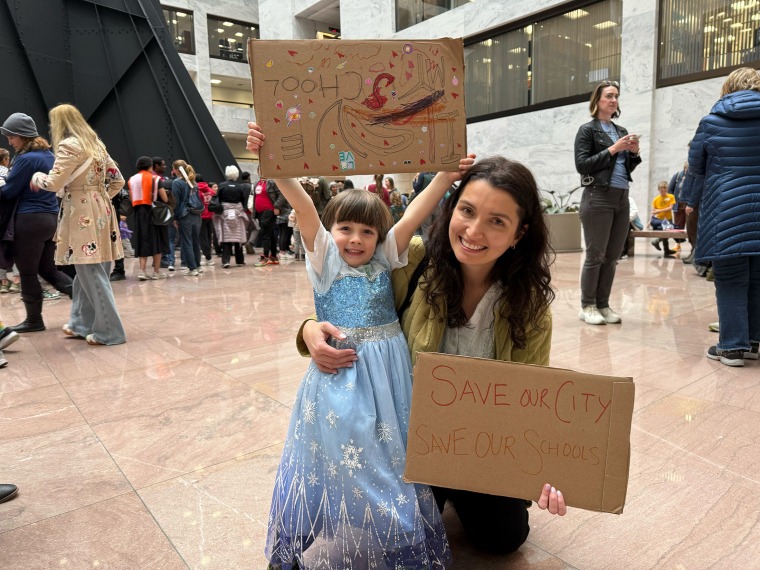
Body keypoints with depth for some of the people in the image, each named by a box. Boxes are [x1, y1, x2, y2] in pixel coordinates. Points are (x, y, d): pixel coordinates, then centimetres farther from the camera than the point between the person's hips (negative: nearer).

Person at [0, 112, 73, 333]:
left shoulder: (26, 159, -15)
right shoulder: (49, 155, 12)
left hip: (31, 220, -9)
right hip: (51, 218, 9)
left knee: (27, 273, 4)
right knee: (48, 269, 16)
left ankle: (34, 320, 14)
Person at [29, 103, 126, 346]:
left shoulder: (69, 145, -10)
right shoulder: (96, 144, 16)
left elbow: (54, 183, -15)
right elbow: (117, 180, 17)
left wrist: (37, 176, 5)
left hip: (83, 215, -9)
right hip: (99, 211, 9)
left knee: (91, 274, -4)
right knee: (86, 272, 16)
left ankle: (109, 332, 0)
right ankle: (82, 323, 26)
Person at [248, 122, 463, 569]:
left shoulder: (386, 257, 4)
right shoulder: (324, 256, -3)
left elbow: (415, 214, -7)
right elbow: (304, 205, -17)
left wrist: (446, 177, -18)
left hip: (388, 372, 3)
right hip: (339, 372, -3)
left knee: (391, 450, 11)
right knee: (341, 452, 4)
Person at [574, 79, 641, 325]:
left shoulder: (621, 131, 17)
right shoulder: (587, 130, 0)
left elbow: (627, 169, 20)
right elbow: (582, 165, -11)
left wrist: (634, 152, 2)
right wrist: (612, 149, -14)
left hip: (622, 199, 6)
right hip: (597, 198, -6)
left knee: (612, 257, 6)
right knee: (595, 255, -3)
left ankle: (603, 305, 15)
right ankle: (587, 306, 6)